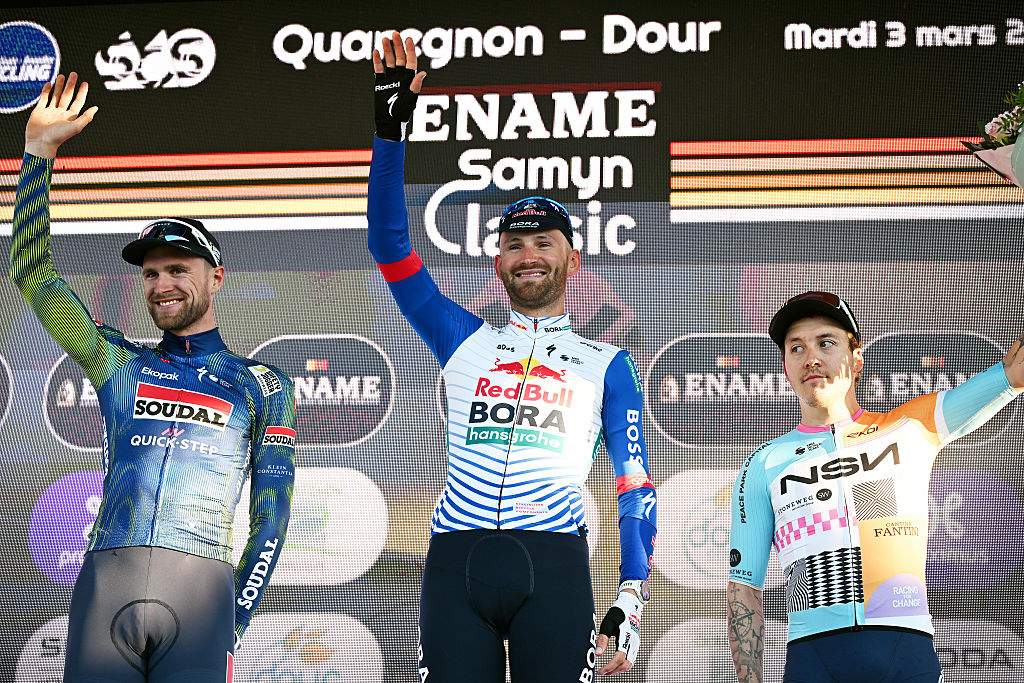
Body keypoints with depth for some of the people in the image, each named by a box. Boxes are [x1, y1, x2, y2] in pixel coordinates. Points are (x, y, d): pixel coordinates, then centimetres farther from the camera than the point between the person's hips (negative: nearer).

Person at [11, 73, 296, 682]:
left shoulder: (262, 386, 13)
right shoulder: (120, 365, 19)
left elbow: (272, 514, 8)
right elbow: (33, 274, 12)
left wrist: (235, 623, -2)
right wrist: (39, 151, 8)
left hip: (199, 586, -2)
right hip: (105, 580, 2)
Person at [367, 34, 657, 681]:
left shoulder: (607, 365, 16)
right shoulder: (464, 341, 20)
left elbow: (636, 490, 10)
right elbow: (390, 244, 13)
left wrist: (631, 603, -3)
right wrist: (391, 130, 4)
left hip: (553, 562, -1)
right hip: (456, 559, 1)